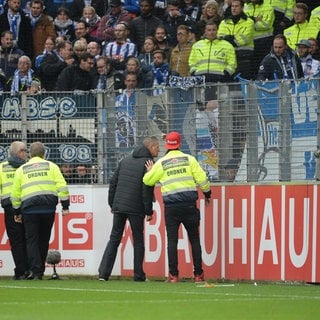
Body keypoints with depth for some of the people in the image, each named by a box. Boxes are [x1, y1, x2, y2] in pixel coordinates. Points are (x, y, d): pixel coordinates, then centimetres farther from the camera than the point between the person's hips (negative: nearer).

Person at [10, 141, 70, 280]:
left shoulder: (21, 170, 13)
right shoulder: (51, 166, 12)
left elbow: (15, 193, 12)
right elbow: (62, 186, 2)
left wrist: (17, 211, 21)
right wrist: (65, 206, 3)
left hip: (29, 208, -1)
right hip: (49, 207, 1)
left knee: (32, 240, 1)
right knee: (44, 240, 11)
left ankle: (35, 271, -11)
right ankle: (40, 271, 14)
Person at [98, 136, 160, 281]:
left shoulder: (125, 160, 15)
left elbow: (113, 182, 14)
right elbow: (147, 189, -12)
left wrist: (112, 203, 19)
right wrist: (148, 211, -8)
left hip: (119, 206, 5)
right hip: (136, 208, -5)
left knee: (114, 239, 7)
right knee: (138, 240, 6)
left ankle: (103, 272, -2)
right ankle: (138, 275, 7)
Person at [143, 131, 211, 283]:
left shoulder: (161, 163, 2)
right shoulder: (189, 159, 2)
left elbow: (147, 181, 8)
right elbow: (201, 178, -1)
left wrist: (149, 171, 29)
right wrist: (207, 193, 16)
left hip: (171, 207, 0)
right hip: (189, 205, 0)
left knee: (172, 240, 2)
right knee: (194, 239, 7)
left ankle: (173, 275, -3)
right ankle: (198, 274, 6)